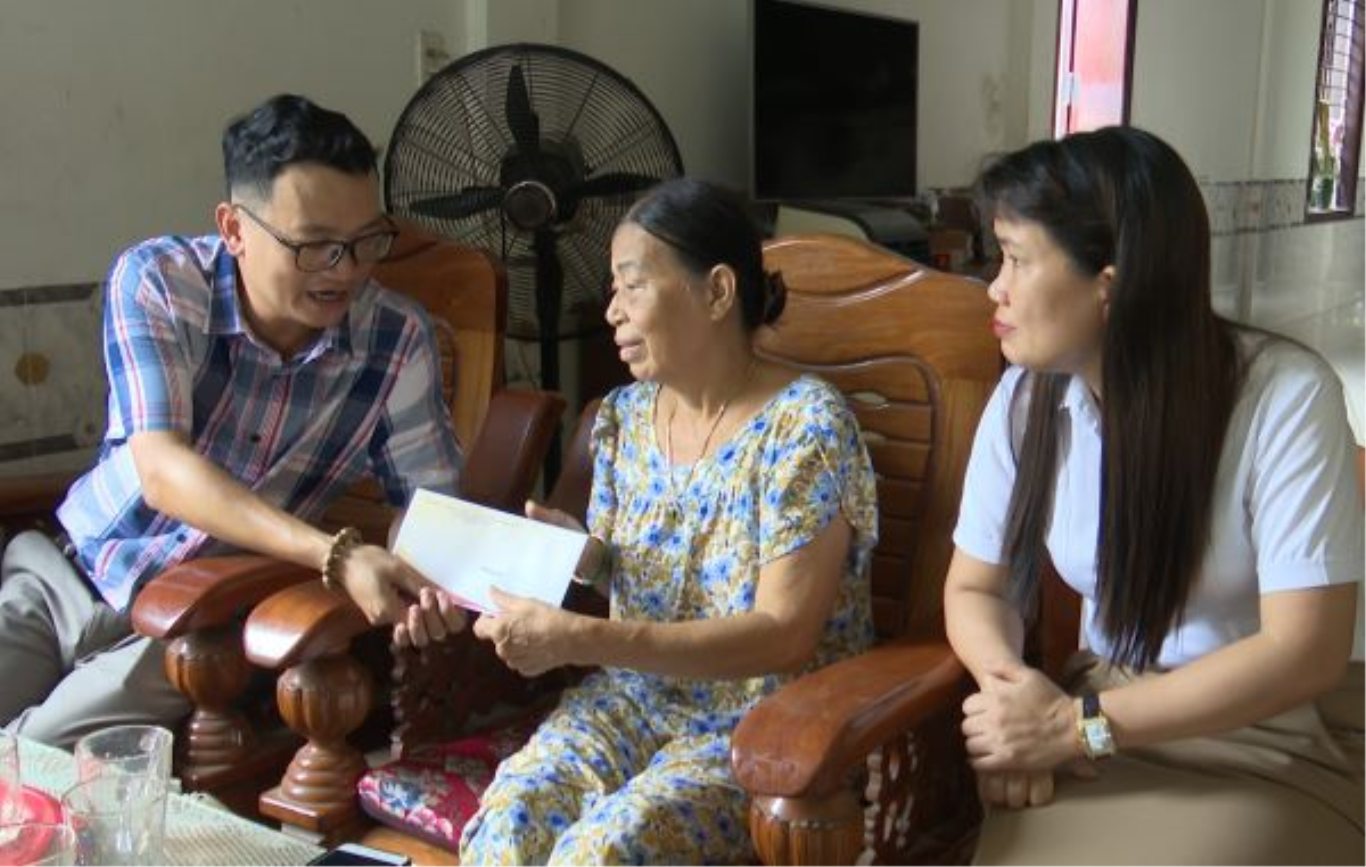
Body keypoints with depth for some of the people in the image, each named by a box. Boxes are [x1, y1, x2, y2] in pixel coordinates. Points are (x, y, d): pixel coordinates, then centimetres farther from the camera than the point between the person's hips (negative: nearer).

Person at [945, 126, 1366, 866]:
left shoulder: (1286, 395, -16)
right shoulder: (1025, 397, -4)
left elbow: (1305, 650, -18)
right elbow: (976, 587, 3)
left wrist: (1077, 725, -21)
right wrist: (1014, 689, -19)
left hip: (1274, 743, -2)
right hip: (1096, 720, 3)